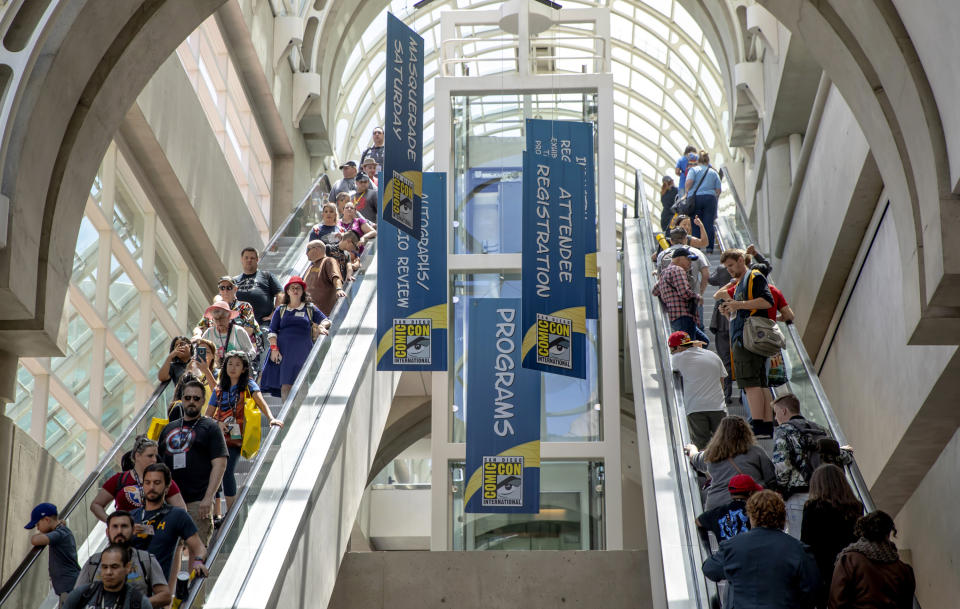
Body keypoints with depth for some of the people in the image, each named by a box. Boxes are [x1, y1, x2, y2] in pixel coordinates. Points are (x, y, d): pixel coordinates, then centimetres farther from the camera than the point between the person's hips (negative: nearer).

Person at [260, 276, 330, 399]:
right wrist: (274, 348, -4)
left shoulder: (310, 309, 14)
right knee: (285, 385, -10)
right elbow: (272, 331, 9)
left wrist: (321, 326, -11)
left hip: (303, 351, 0)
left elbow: (326, 321, 13)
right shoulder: (281, 310, 14)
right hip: (284, 351, 0)